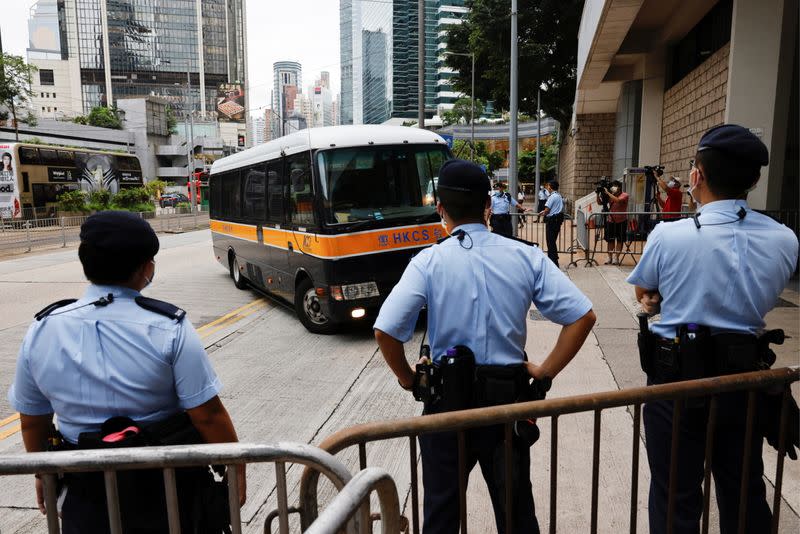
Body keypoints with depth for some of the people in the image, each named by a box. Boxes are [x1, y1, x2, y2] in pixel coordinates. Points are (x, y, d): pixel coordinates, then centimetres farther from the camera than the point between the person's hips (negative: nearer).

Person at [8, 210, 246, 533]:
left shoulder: (41, 331, -8)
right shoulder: (169, 329, -19)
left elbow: (32, 420, 4)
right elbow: (209, 415, -19)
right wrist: (236, 469, -4)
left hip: (89, 496, 2)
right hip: (171, 489, -2)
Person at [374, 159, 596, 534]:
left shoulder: (429, 261, -12)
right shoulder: (526, 257, -6)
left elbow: (385, 331, -18)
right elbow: (582, 316, -7)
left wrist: (407, 377, -1)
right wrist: (545, 371, 0)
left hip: (448, 398, -1)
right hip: (509, 395, 2)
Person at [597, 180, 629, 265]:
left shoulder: (624, 195, -9)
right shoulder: (610, 195, 5)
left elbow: (617, 200, -29)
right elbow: (600, 202, 6)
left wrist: (607, 192, -25)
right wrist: (598, 194, -9)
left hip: (621, 221, -4)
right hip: (610, 220, 4)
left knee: (619, 240, 2)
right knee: (610, 240, 6)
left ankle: (616, 258, 4)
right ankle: (610, 258, 13)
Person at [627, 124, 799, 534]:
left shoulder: (668, 236, -17)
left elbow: (644, 293, 0)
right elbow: (758, 297, 9)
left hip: (677, 376, -3)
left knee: (676, 497, 13)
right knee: (744, 493, 22)